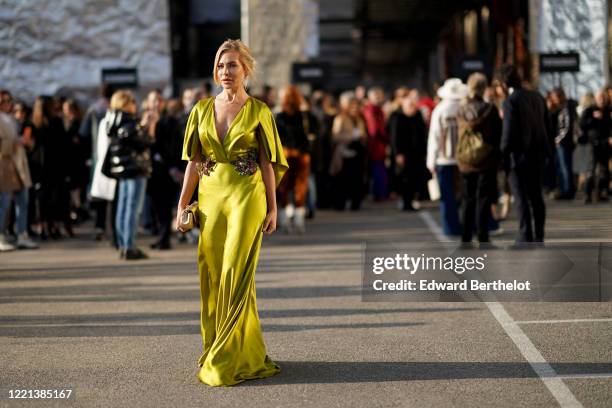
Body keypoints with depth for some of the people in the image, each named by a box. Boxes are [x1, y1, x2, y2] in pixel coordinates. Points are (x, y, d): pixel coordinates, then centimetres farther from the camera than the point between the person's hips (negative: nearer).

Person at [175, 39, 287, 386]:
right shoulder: (203, 110, 10)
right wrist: (183, 204, 5)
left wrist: (272, 207, -4)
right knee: (211, 276, 4)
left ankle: (226, 360, -3)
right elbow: (194, 161, 10)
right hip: (210, 197, 4)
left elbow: (267, 163, 0)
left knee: (235, 275, -8)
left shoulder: (258, 111, 0)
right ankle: (216, 347, 17)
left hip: (247, 197, -4)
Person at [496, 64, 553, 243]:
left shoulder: (510, 102, -15)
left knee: (521, 198, -3)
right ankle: (538, 237, 19)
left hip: (519, 155, -7)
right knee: (536, 196, 14)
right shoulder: (537, 97, 7)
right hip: (538, 154, 7)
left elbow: (508, 133, -17)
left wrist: (503, 156, -9)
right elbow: (547, 126, 11)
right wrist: (550, 148, 18)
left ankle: (525, 238, -5)